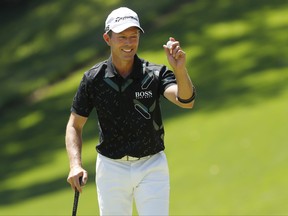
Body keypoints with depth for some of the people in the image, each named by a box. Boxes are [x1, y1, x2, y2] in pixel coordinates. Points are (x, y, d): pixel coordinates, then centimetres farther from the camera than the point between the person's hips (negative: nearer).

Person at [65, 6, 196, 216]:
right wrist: (76, 165, -13)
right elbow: (75, 125, 3)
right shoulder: (93, 79, -5)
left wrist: (180, 70, -47)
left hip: (152, 167, -1)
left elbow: (186, 101, -26)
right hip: (111, 167, 1)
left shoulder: (156, 74, -9)